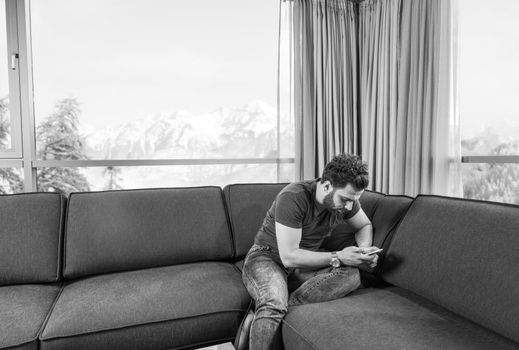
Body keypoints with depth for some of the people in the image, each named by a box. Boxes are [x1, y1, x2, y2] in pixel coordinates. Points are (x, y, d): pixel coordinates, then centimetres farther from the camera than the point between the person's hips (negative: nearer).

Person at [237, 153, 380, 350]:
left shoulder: (345, 198, -5)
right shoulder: (293, 198, -26)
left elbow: (364, 226, 15)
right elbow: (289, 256, -25)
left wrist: (364, 248, -8)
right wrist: (337, 257, -24)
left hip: (306, 263, 7)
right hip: (266, 258, -6)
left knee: (350, 275, -27)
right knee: (273, 304, -41)